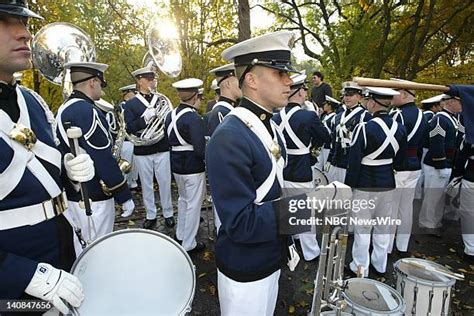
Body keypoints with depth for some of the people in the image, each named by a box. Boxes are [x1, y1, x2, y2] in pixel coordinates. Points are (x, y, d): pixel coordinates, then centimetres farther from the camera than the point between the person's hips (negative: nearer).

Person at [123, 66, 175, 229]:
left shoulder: (161, 100, 7)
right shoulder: (130, 104, 0)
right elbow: (129, 128, -11)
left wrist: (163, 119, -20)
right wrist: (146, 117, -24)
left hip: (162, 149, 1)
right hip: (142, 151, -1)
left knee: (165, 183, 9)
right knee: (146, 185, 11)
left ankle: (168, 213, 25)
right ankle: (150, 215, 27)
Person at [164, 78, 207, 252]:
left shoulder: (170, 115, 5)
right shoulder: (194, 118, -20)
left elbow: (168, 140, 11)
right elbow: (200, 149, -24)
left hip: (176, 165, 8)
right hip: (193, 168, -8)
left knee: (183, 199, 24)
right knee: (193, 204, 6)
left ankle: (180, 235, 39)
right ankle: (188, 244, 18)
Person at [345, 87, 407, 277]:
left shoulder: (364, 128, -19)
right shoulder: (400, 128, 0)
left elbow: (354, 162, -16)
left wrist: (349, 185, -6)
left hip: (365, 185, -6)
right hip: (388, 184, 6)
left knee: (362, 228, 7)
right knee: (383, 226, 18)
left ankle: (361, 267, 20)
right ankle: (380, 265, 33)